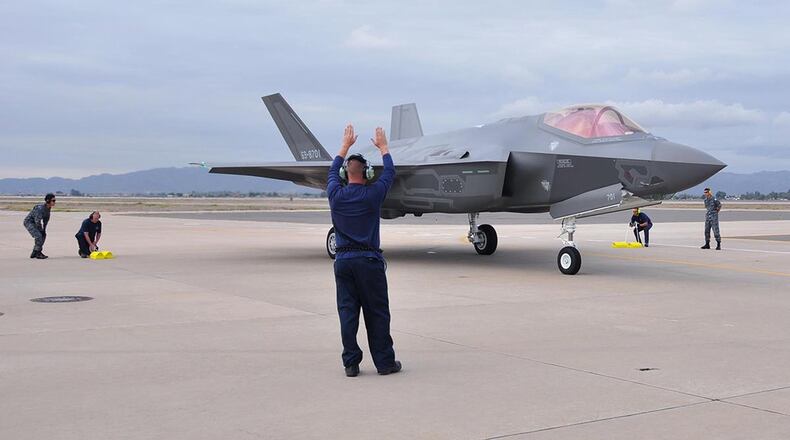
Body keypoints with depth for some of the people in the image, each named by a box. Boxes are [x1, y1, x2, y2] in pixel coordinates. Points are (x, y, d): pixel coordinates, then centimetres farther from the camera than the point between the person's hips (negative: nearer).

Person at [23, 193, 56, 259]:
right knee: (38, 236, -21)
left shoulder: (48, 208, -3)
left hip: (33, 223, 9)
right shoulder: (40, 208, -31)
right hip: (29, 222, -9)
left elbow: (46, 219, 9)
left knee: (43, 235, 7)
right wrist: (41, 230, -16)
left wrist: (44, 229, 3)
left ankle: (34, 253, 13)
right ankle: (38, 254, -11)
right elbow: (37, 221, -29)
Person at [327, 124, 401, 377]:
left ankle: (351, 363, 7)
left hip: (343, 260, 3)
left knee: (347, 313, 5)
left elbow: (333, 171, 21)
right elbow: (389, 172, 11)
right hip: (369, 260, -3)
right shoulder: (373, 194, -6)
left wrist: (345, 146, 32)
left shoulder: (336, 195, 0)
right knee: (377, 314, 3)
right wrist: (383, 146, 26)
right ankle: (384, 362, 9)